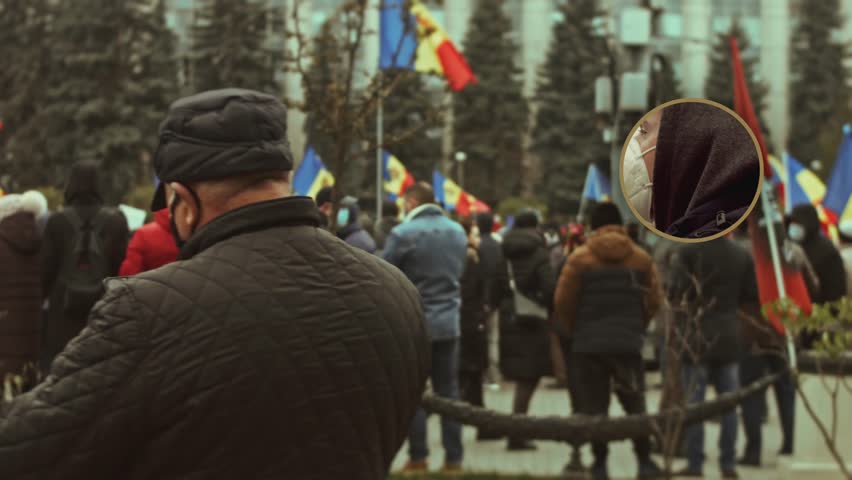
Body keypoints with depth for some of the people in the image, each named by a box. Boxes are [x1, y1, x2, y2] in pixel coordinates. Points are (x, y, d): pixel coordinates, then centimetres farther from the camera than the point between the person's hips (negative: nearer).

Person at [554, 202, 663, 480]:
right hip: (628, 343, 2)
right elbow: (654, 300, 2)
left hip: (589, 343, -1)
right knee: (635, 405, 11)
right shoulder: (641, 259, 4)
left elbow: (563, 301, -5)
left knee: (594, 406, 4)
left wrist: (573, 331, 12)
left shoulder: (579, 259, -3)